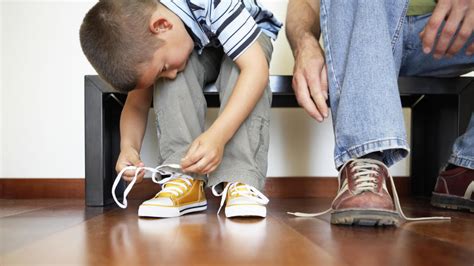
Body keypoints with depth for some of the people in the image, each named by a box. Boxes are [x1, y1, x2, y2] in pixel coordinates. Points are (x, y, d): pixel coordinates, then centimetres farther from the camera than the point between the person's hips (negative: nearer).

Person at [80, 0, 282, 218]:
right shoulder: (139, 45, -23)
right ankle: (185, 179, -29)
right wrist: (128, 146, -34)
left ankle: (239, 181, -37)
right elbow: (137, 103, -14)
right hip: (199, 51, 3)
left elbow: (255, 67, -44)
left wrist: (218, 135, -55)